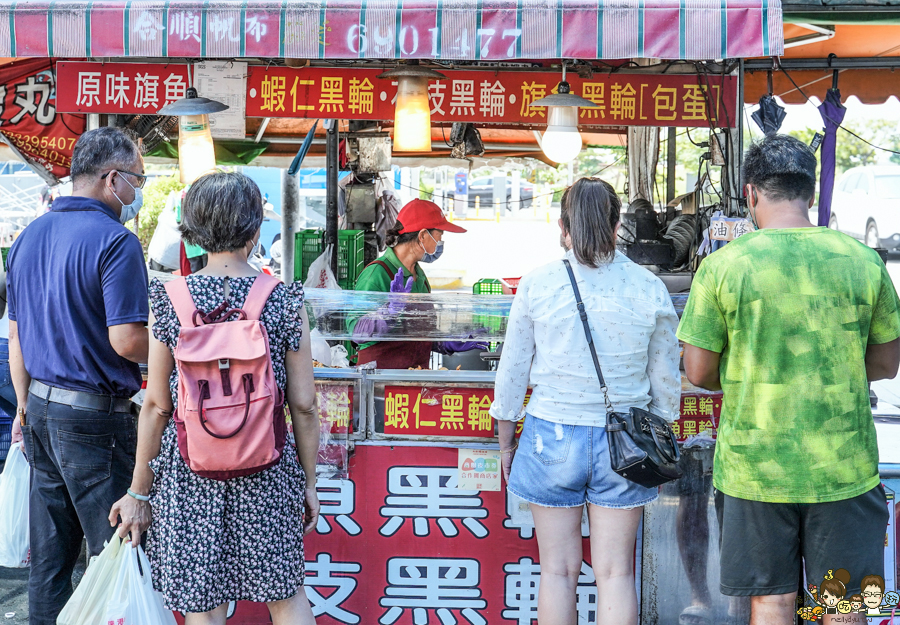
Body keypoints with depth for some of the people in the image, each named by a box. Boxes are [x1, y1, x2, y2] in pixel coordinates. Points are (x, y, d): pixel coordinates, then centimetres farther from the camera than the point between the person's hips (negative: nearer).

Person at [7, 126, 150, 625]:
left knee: (50, 551, 15)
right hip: (94, 415, -8)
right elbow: (126, 341, -20)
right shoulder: (114, 241, -15)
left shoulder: (29, 236, 10)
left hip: (40, 407, 8)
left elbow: (15, 337, 15)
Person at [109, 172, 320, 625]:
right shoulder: (285, 301, -7)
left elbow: (157, 406, -4)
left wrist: (139, 491, 5)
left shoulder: (169, 300, -6)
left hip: (188, 469, 0)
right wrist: (309, 482, 9)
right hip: (268, 469, 0)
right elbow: (304, 405, -4)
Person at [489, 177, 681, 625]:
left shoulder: (537, 284, -5)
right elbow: (666, 383, 4)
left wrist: (505, 443, 12)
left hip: (551, 437, -1)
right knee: (615, 573, 7)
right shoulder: (650, 289, -2)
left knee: (558, 570, 8)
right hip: (623, 444, 1)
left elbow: (512, 374, 1)